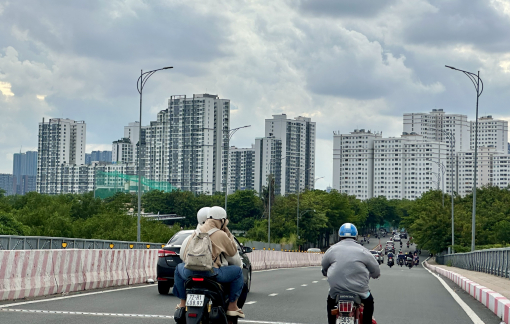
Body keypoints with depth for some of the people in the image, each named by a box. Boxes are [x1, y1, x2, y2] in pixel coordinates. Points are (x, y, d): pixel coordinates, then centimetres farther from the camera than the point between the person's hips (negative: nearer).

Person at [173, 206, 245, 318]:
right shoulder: (221, 235, 1)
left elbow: (183, 254, 20)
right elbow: (232, 252, 14)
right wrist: (227, 231, 19)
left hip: (190, 273, 4)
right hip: (211, 273, -4)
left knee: (179, 268, 39)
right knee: (238, 271, 16)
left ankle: (183, 302, 36)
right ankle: (232, 306, 13)